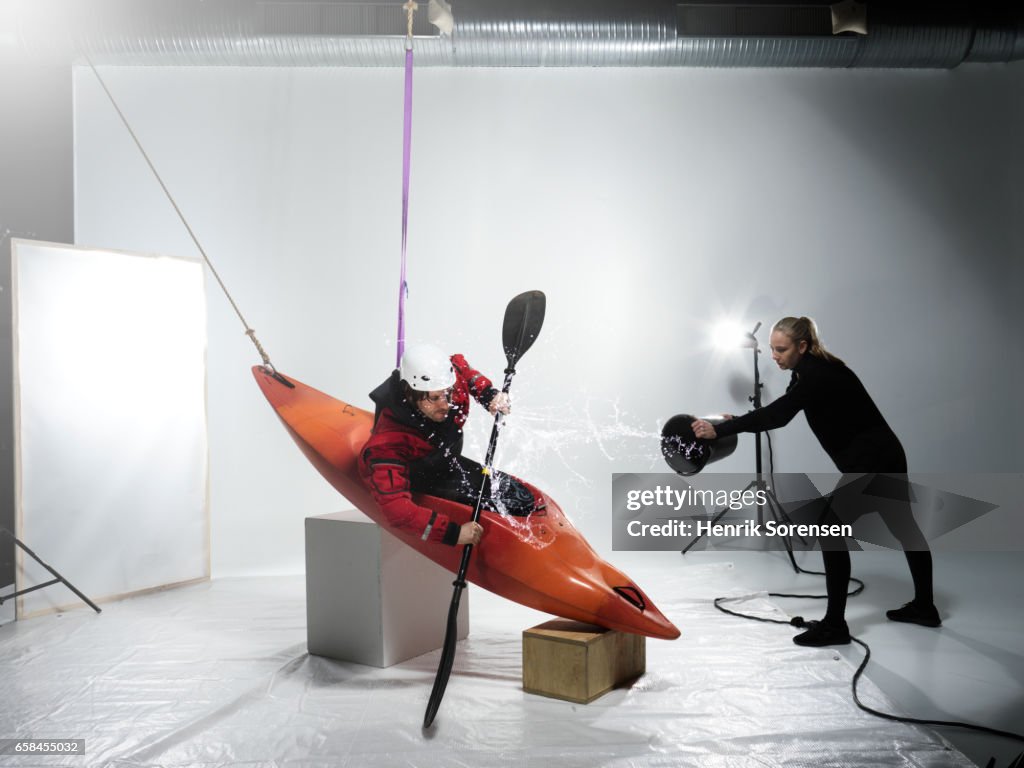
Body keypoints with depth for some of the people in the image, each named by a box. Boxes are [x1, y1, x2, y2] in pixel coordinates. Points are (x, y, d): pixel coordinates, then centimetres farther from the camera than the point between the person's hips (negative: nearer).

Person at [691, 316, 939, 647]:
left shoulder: (818, 375, -23)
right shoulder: (813, 370, 6)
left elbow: (777, 414, -33)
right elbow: (779, 412, 13)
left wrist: (720, 430, -35)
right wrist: (738, 421, 5)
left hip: (870, 462, -11)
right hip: (885, 457, 11)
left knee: (832, 532, -9)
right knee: (904, 527, 20)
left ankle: (834, 625, -4)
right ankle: (924, 607, 37)